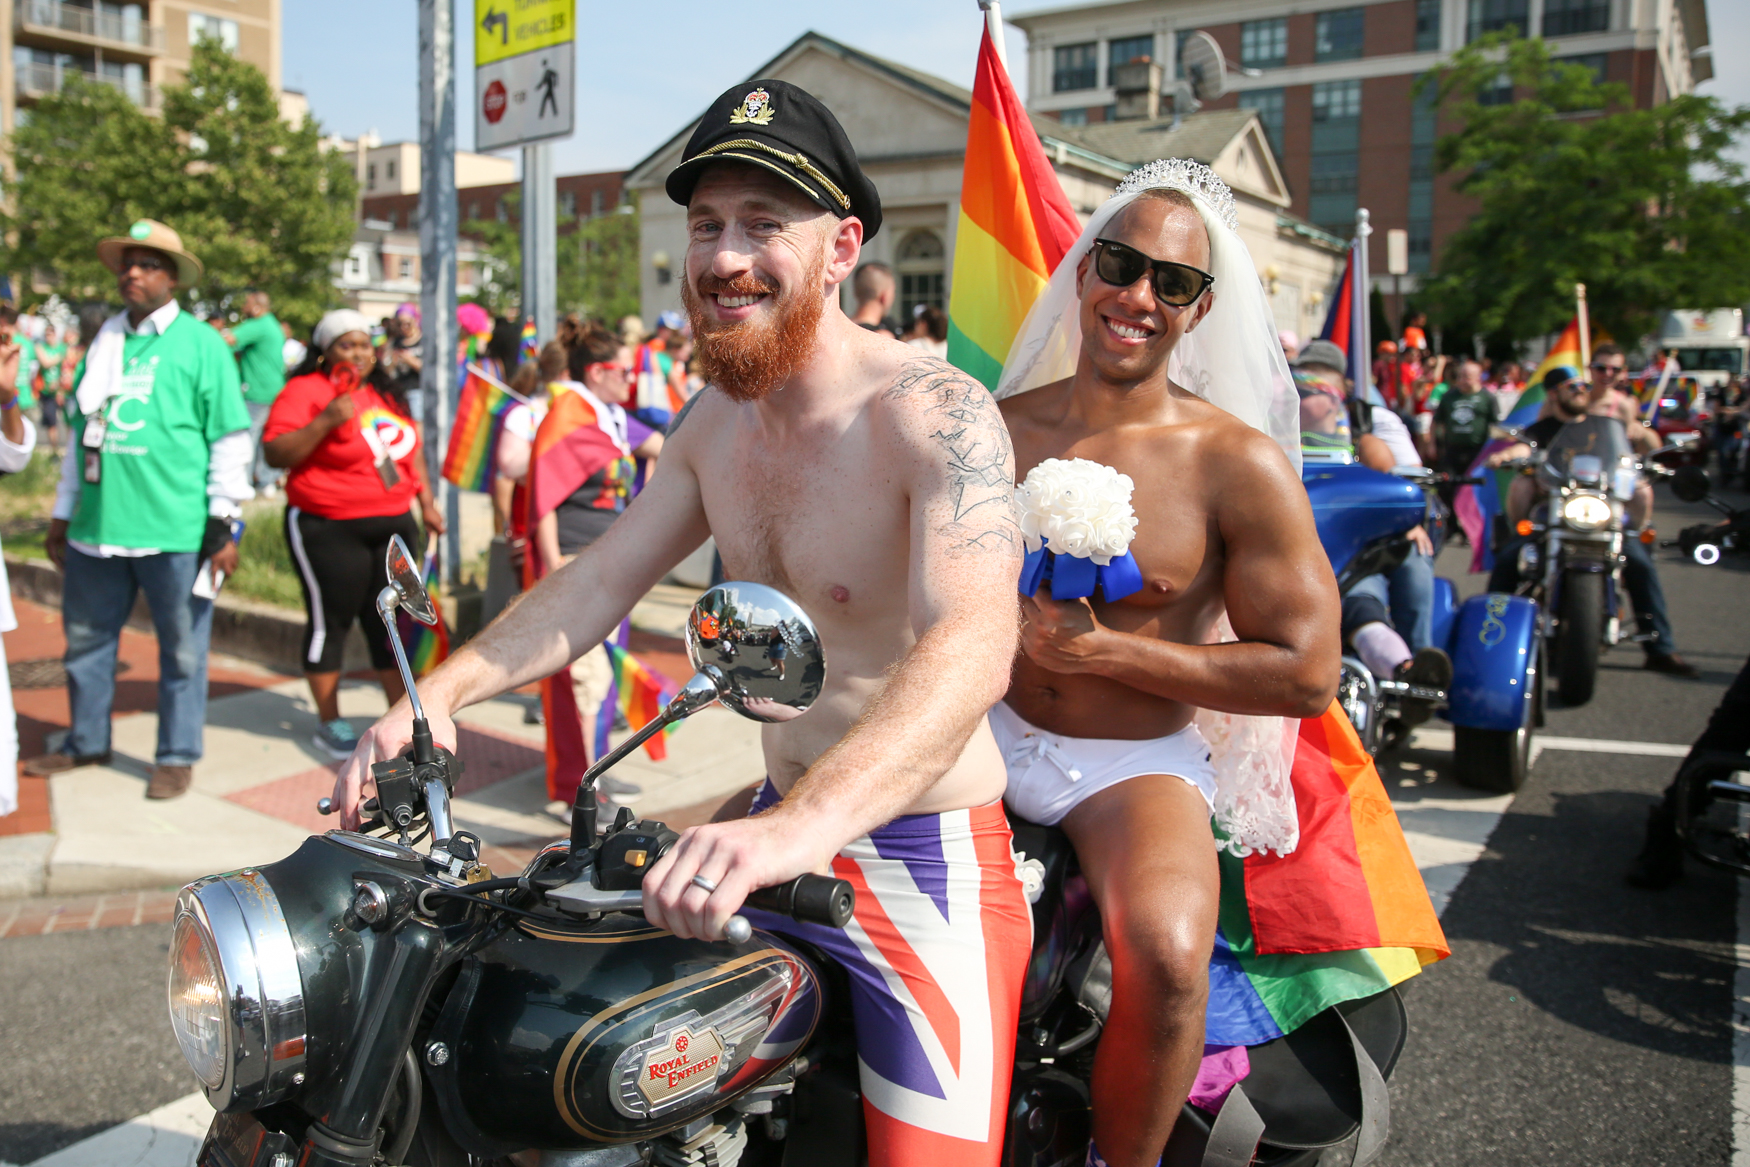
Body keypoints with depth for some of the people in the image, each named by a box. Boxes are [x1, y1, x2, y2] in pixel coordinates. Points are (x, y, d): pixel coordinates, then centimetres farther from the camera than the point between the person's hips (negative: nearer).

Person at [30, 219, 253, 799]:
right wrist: (62, 515, 19)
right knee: (86, 638, 16)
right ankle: (87, 741, 32)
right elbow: (79, 432, 20)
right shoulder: (103, 341, 13)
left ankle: (177, 755, 17)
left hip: (175, 532, -5)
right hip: (97, 527, 6)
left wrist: (222, 522, -8)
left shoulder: (199, 343, -2)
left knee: (181, 647, 4)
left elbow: (231, 439, -4)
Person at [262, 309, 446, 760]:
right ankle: (330, 723, 14)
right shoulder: (305, 391, -8)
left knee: (390, 620, 10)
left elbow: (411, 448, 23)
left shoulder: (386, 394, 13)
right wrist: (325, 422, -26)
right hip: (329, 531, -6)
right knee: (331, 621, 2)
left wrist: (427, 502, 19)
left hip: (393, 525, 6)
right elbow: (276, 455, -16)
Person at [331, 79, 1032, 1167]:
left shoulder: (939, 414, -20)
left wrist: (804, 827, -49)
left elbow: (973, 646, -34)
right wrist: (441, 691, -5)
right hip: (779, 838, 7)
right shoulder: (715, 421, 6)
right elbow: (600, 578, 10)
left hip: (929, 858, -7)